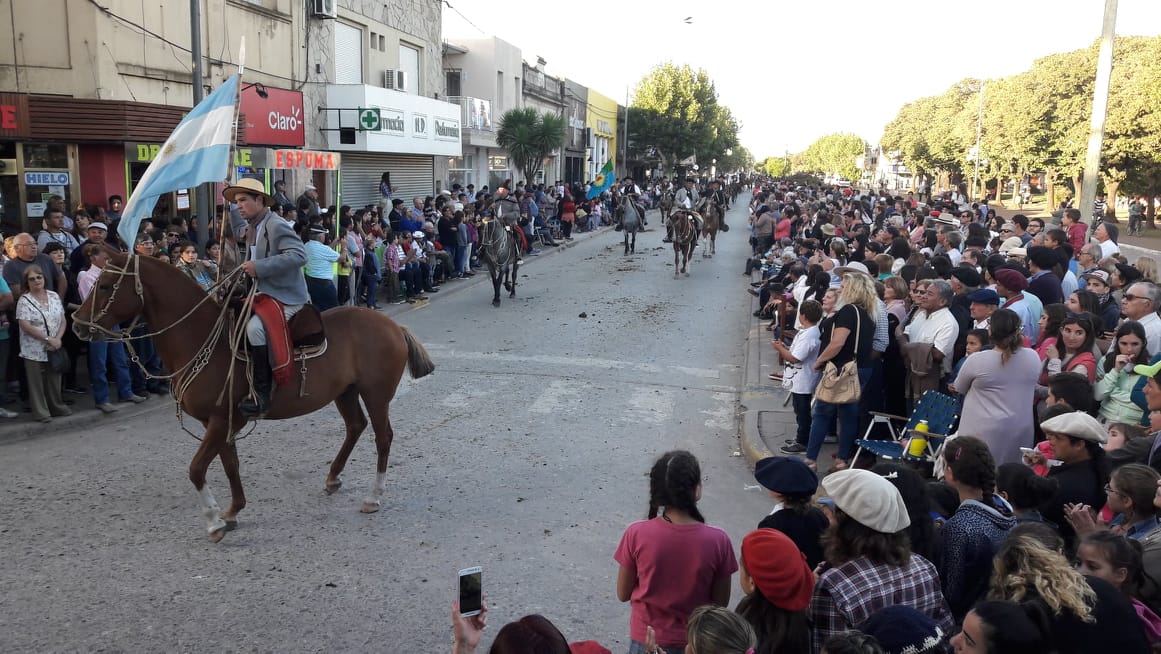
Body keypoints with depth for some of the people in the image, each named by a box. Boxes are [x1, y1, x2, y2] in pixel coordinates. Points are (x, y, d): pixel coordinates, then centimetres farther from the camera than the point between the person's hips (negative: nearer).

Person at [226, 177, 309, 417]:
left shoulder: (277, 226, -15)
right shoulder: (253, 227, 14)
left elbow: (299, 255, -27)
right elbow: (239, 229, 39)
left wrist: (259, 267, -29)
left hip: (286, 297, -11)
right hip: (266, 293, 11)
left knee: (255, 327, -32)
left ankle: (261, 395, -29)